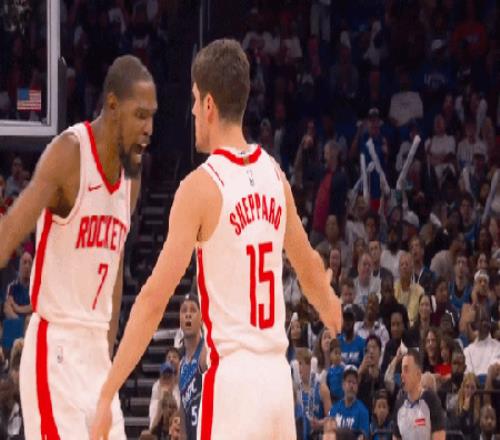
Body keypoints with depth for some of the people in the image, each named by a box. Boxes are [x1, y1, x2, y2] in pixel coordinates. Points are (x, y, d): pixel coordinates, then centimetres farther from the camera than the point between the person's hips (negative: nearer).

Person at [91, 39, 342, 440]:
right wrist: (331, 312, 51)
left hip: (232, 377, -7)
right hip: (278, 375, 7)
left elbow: (154, 299, -14)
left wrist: (107, 394, -12)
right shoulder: (274, 176, 10)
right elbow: (309, 267, 28)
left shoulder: (201, 186, -10)